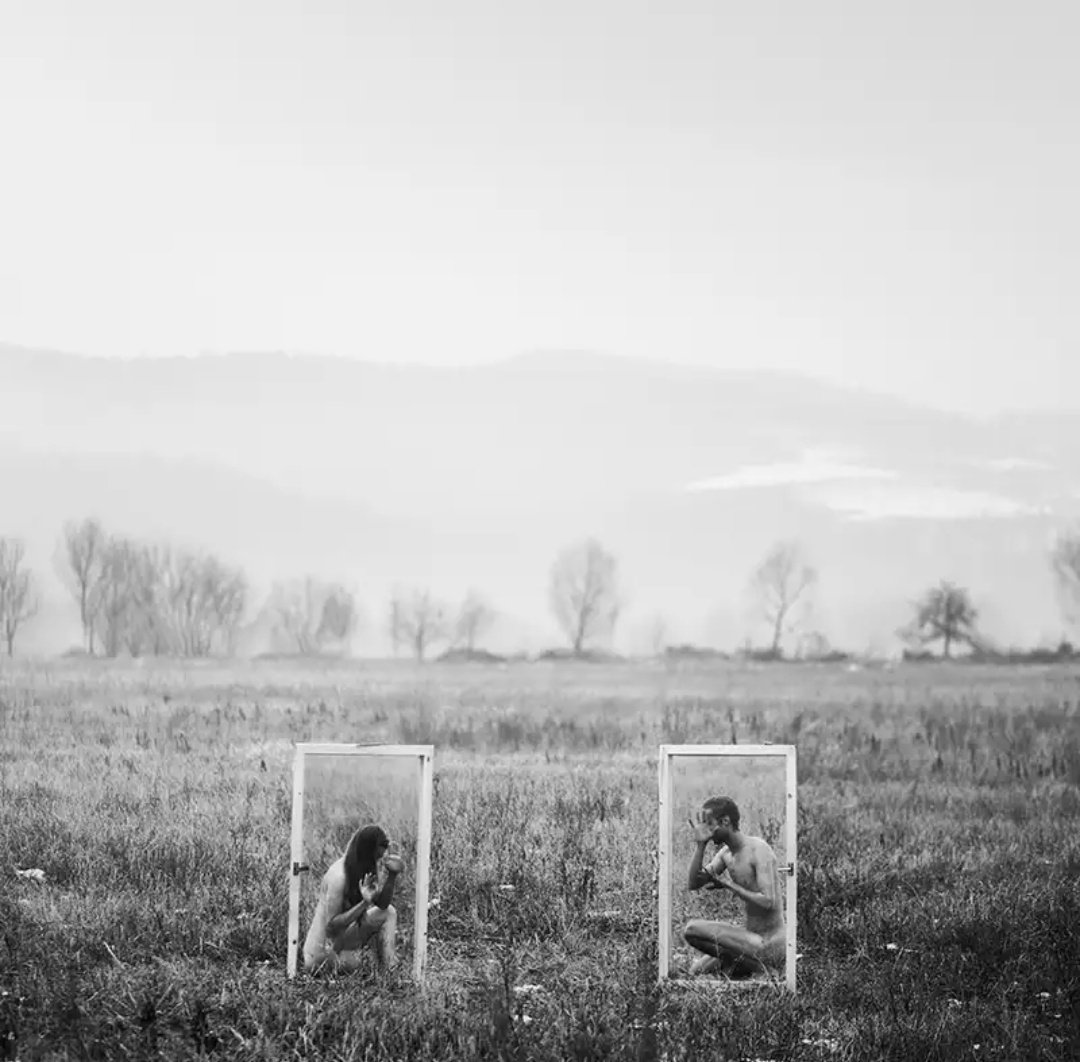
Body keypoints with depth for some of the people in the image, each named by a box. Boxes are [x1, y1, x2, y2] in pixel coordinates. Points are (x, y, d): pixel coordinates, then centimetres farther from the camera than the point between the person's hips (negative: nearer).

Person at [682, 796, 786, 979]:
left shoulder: (758, 849, -18)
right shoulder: (726, 853, 8)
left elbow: (768, 902, -25)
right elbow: (694, 884, 4)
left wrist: (729, 885, -17)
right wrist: (700, 844, -5)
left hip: (770, 945, -9)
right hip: (755, 937, 9)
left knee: (692, 929, -18)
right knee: (697, 970, 16)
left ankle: (752, 965, -9)